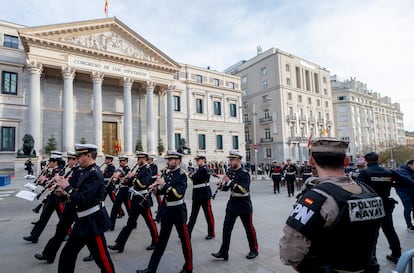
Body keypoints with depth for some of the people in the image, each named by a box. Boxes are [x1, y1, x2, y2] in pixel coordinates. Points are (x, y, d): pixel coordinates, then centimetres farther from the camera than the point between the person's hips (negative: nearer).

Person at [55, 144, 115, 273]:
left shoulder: (94, 174, -22)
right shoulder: (87, 171, 8)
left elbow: (83, 200, -27)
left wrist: (67, 187, -15)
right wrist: (65, 191, 3)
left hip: (93, 223, -10)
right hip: (82, 221, 10)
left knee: (102, 258, 4)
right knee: (67, 254, 20)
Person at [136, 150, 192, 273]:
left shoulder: (182, 175, -15)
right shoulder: (167, 174, 6)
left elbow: (179, 193, -26)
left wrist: (164, 184, -25)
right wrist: (157, 187, -5)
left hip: (178, 211, -7)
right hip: (167, 210, 7)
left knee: (184, 239, 8)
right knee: (162, 239, 16)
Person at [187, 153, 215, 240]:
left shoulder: (205, 169, -14)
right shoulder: (198, 169, 14)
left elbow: (194, 177, -20)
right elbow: (193, 177, 8)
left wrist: (190, 174, -3)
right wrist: (192, 174, -9)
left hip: (205, 195, -8)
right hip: (196, 196, 8)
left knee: (209, 215, 7)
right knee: (193, 215, 8)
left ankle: (211, 233, 22)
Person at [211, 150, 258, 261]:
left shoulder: (244, 173, -16)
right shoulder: (230, 173, 4)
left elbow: (244, 189, -27)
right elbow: (225, 188, 11)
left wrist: (230, 182, -29)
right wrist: (222, 183, -12)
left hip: (244, 205, -6)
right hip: (232, 204, 6)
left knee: (249, 228, 11)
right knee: (226, 228, 3)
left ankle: (254, 250, 31)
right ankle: (223, 252, 13)